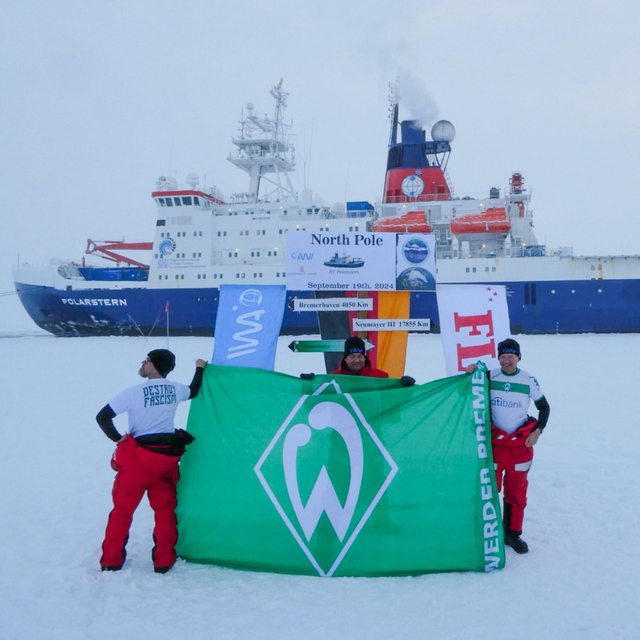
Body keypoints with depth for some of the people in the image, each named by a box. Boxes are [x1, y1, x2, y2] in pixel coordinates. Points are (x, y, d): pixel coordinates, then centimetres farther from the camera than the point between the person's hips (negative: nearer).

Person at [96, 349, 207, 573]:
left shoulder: (133, 393, -13)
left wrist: (117, 438, -1)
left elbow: (102, 417, -13)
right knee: (165, 509, 13)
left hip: (137, 458, -3)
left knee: (122, 509, 11)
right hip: (167, 458, 3)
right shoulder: (175, 389, 0)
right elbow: (194, 392, 24)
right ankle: (163, 562, 17)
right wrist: (200, 369, 38)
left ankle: (111, 561, 18)